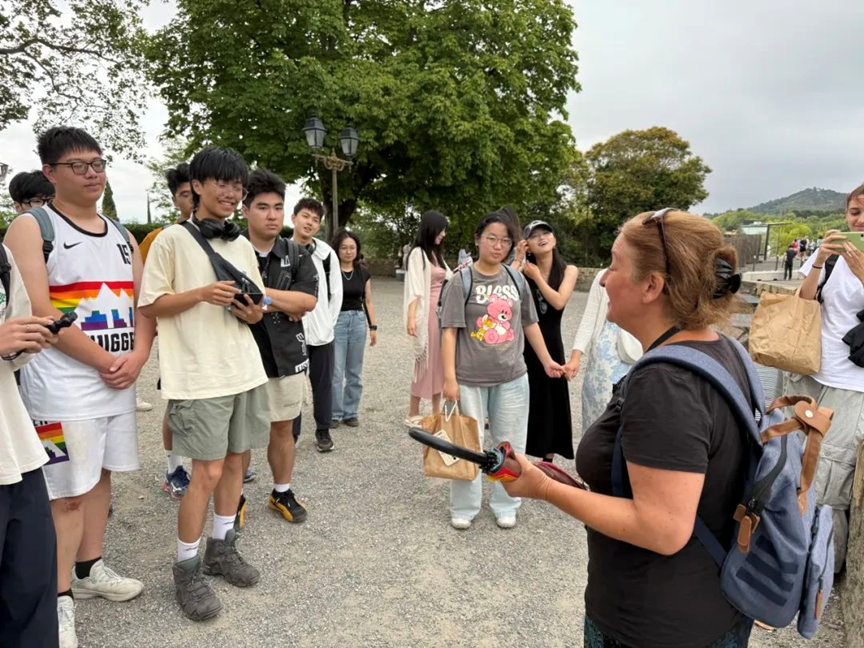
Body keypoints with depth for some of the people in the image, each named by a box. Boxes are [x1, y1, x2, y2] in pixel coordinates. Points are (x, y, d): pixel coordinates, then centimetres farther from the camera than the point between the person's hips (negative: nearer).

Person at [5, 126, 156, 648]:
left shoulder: (121, 235, 13)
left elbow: (143, 302, 11)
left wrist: (137, 357, -6)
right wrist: (104, 360, -15)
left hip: (121, 381, 6)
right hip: (64, 385, -6)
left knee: (100, 476, 16)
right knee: (66, 493, 0)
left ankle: (90, 570, 32)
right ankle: (60, 599, 15)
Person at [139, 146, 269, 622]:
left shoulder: (242, 246, 12)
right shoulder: (173, 239, -4)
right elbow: (149, 304, -5)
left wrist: (251, 312, -6)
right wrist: (201, 293, -19)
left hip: (245, 370, 6)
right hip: (199, 376, -6)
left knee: (234, 461, 12)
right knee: (207, 472, -3)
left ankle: (222, 547, 30)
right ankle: (186, 570, 15)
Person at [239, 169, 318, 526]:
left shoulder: (297, 254, 3)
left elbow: (308, 300, -11)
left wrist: (258, 293, -18)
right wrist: (284, 305, -16)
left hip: (287, 357, 3)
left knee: (283, 429, 15)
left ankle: (282, 493, 33)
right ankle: (235, 497, 29)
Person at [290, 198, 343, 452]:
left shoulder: (327, 253, -1)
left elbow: (336, 293, 4)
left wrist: (329, 323, 0)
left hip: (321, 332, 1)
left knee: (323, 383, 11)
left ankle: (323, 431, 27)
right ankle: (291, 433, 23)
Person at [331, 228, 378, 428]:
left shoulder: (363, 272, 6)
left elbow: (368, 301, 12)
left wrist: (373, 326, 8)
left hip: (358, 321, 4)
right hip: (336, 321, -4)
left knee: (355, 372, 9)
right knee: (336, 371, -3)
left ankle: (351, 412, 21)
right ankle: (335, 413, 12)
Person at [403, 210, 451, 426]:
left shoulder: (437, 254, 16)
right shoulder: (418, 254, -6)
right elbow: (414, 288, -14)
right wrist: (411, 317, -21)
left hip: (443, 312, 7)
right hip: (427, 313, -7)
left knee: (439, 361, 10)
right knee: (426, 361, -3)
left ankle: (436, 412, 20)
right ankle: (413, 414, 7)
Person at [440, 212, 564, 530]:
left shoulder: (516, 279, 5)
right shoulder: (461, 281, -8)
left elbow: (530, 324, 14)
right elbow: (449, 331, -11)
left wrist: (546, 360, 14)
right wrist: (449, 377, -15)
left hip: (512, 377, 4)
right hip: (470, 378, -3)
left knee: (510, 444, 13)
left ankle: (505, 505, 31)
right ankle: (464, 508, 26)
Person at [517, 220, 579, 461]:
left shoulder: (568, 270, 0)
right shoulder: (522, 270, 0)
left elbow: (559, 301, -15)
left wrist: (536, 275, -10)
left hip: (550, 343, 0)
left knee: (550, 399, 10)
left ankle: (548, 460, 25)